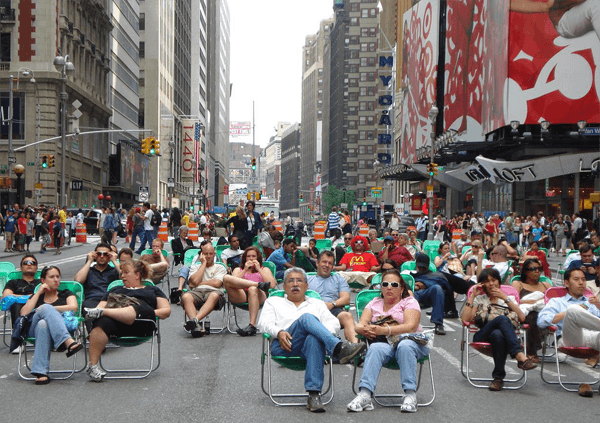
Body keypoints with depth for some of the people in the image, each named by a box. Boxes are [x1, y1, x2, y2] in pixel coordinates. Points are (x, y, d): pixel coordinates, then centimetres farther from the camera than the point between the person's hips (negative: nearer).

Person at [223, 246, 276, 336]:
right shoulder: (238, 269, 33)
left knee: (253, 289, -40)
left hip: (259, 296, -1)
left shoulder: (264, 270, 30)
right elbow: (233, 281, 9)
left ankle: (252, 326, -48)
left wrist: (259, 270, 10)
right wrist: (245, 270, 6)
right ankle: (259, 284, -24)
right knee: (226, 278, -26)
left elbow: (272, 285, 8)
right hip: (240, 296, 1)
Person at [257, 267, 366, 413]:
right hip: (284, 346, -1)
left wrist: (322, 332, -6)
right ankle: (339, 348, -50)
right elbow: (265, 323, 13)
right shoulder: (273, 301, 32)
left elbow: (334, 323, 18)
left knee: (314, 339, -40)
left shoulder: (317, 303, 34)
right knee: (306, 318, -31)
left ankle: (314, 394, -47)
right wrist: (279, 332, -10)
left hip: (308, 348, 1)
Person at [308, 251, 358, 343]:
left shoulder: (339, 279, 33)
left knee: (347, 316, -35)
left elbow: (346, 299, 16)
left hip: (334, 310, 2)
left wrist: (332, 304, -5)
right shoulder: (308, 279, 31)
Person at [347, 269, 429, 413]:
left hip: (410, 341, -2)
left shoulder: (410, 302, 11)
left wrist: (384, 330, -22)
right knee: (376, 348, -33)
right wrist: (365, 330, -17)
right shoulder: (374, 303, 22)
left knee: (405, 346, -37)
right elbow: (359, 325, 10)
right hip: (384, 343, 2)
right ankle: (364, 395, -45)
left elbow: (411, 326, -8)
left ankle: (410, 395, -37)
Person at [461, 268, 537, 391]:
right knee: (502, 319, -33)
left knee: (498, 334, -39)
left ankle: (498, 377, -35)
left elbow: (522, 318, 2)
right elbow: (465, 319, 5)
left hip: (503, 335, 1)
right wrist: (473, 296, 4)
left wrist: (505, 298, -1)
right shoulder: (479, 300, 24)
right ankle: (520, 356, -46)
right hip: (482, 337, 0)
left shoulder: (509, 299, 24)